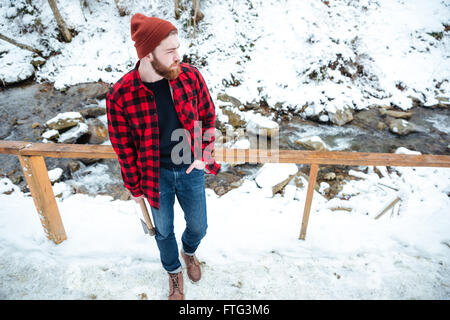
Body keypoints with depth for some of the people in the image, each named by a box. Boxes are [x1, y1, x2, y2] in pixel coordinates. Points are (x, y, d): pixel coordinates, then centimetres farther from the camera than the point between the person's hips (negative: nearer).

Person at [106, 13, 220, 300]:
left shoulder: (191, 75, -14)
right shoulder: (120, 95, -20)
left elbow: (208, 115, 0)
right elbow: (124, 148, -9)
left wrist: (204, 156, -8)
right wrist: (135, 188, 0)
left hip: (191, 170, 2)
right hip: (155, 176, -1)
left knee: (199, 226, 19)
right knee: (164, 231, 20)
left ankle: (189, 251, 58)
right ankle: (174, 271, 53)